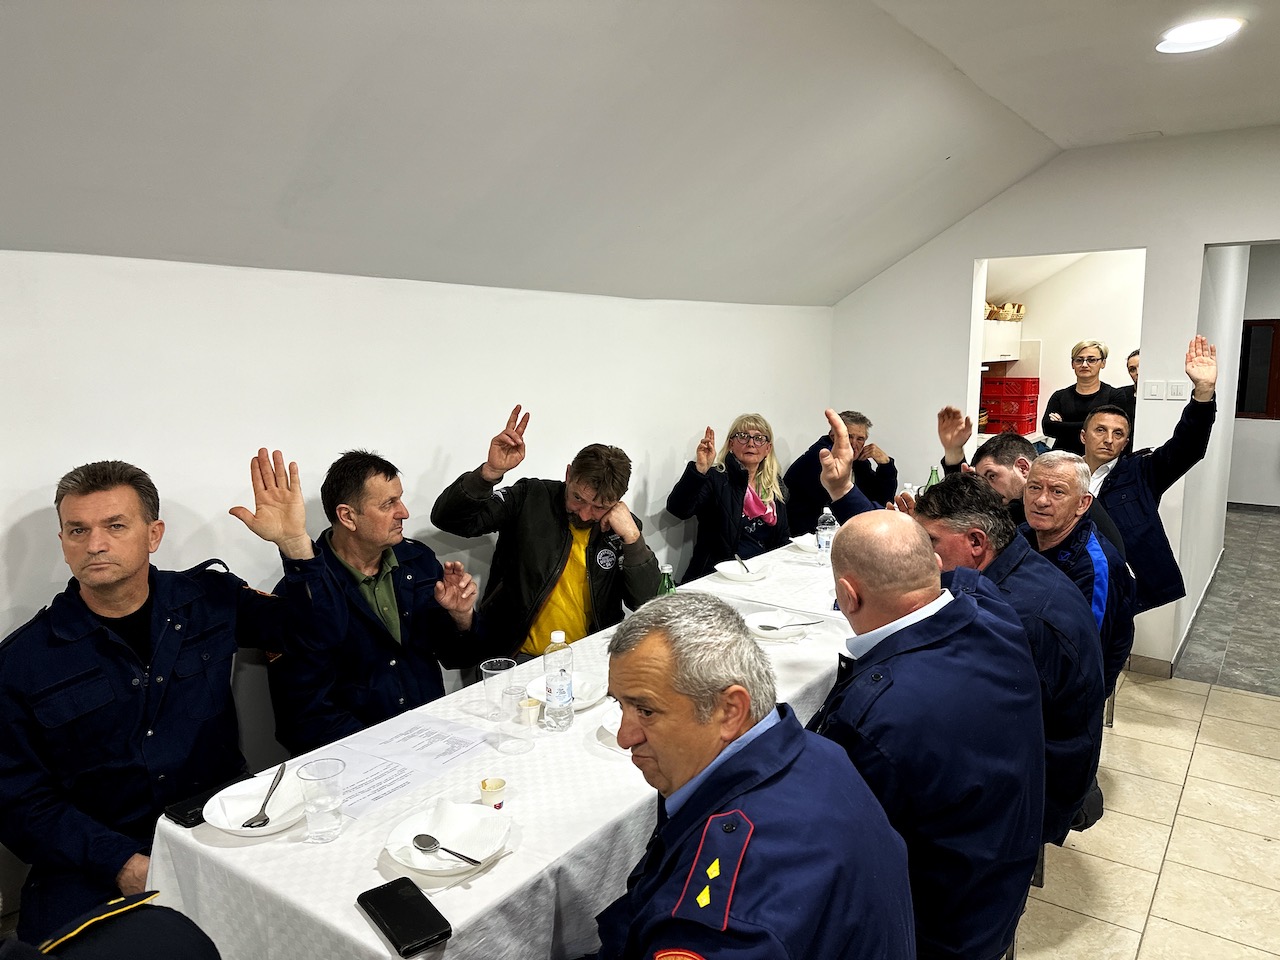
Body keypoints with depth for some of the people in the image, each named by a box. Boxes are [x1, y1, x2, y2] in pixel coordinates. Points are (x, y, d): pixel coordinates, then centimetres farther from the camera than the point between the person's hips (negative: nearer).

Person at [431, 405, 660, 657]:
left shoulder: (623, 527, 0)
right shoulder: (529, 499, -4)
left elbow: (648, 604, -4)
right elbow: (447, 518, -10)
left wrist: (632, 538, -16)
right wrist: (491, 472, -25)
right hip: (521, 658, -2)